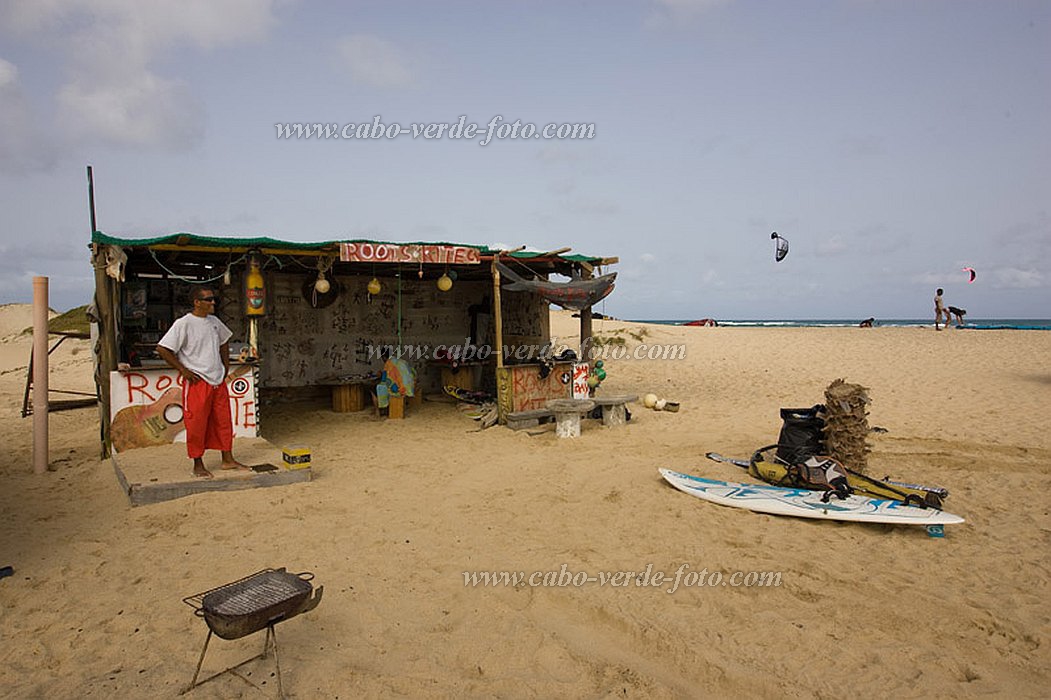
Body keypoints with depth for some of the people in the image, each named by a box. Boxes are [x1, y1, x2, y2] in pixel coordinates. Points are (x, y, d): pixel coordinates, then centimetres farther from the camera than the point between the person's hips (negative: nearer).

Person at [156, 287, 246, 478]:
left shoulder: (214, 321, 9)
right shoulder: (184, 323, -11)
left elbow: (224, 341, 28)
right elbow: (162, 349, -13)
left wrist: (226, 365, 18)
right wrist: (183, 370, -12)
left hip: (218, 381, 6)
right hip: (197, 383, -6)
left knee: (223, 421, 10)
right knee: (196, 424, 1)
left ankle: (228, 459, 20)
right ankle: (198, 465, 14)